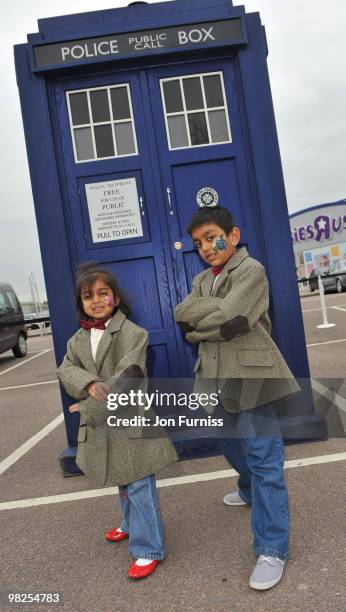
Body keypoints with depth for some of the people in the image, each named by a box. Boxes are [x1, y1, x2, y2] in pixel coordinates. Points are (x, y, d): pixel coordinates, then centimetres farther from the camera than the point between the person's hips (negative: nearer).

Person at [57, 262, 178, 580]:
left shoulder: (133, 333, -14)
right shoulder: (78, 340, 7)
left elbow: (124, 379, -20)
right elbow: (66, 370, -4)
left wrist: (90, 407, -19)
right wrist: (89, 384, -24)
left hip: (130, 422, -6)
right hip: (99, 426, 7)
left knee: (140, 487, 0)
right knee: (123, 483, 25)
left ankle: (149, 549, 14)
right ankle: (131, 524, 47)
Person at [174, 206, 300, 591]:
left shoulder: (251, 270, -7)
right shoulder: (201, 280, 15)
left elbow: (225, 314, -22)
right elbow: (182, 314, -4)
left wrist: (199, 324, -8)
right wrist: (220, 320, -16)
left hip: (250, 376, -7)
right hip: (217, 377, 8)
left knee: (263, 458, -6)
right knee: (231, 444, 24)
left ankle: (272, 549, 3)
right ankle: (250, 491, 51)